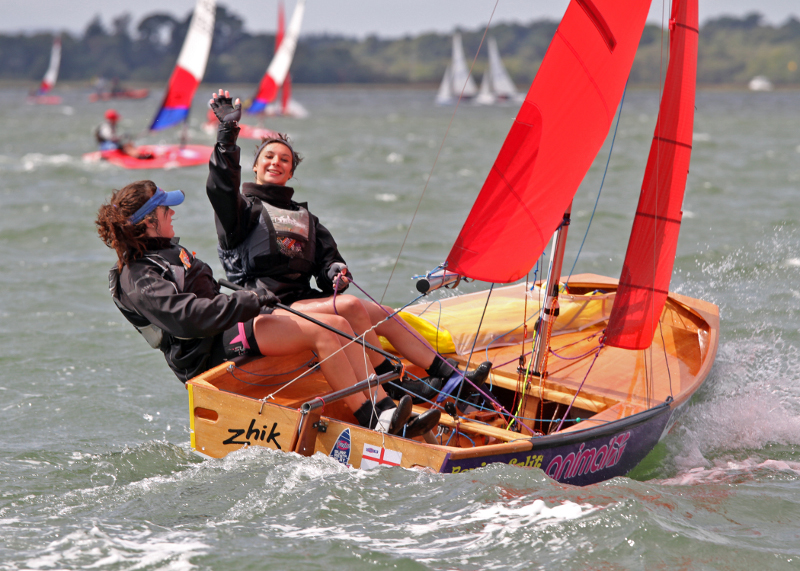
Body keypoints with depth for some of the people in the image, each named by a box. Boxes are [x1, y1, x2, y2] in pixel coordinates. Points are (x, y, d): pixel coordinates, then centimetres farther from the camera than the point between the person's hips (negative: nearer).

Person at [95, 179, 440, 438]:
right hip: (210, 354, -10)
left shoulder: (166, 250, 20)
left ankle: (386, 411, -13)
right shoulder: (137, 278, -12)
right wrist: (250, 301, -22)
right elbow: (189, 317, -25)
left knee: (338, 324, -7)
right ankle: (372, 423, -21)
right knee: (322, 332, -23)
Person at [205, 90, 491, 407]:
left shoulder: (302, 216, 28)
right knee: (349, 306, -29)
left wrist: (335, 272, -6)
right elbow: (222, 188, -16)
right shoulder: (245, 206, 7)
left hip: (306, 298, 7)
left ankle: (453, 378, -14)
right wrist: (228, 132, -26)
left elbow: (327, 256, 20)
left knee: (386, 315, -8)